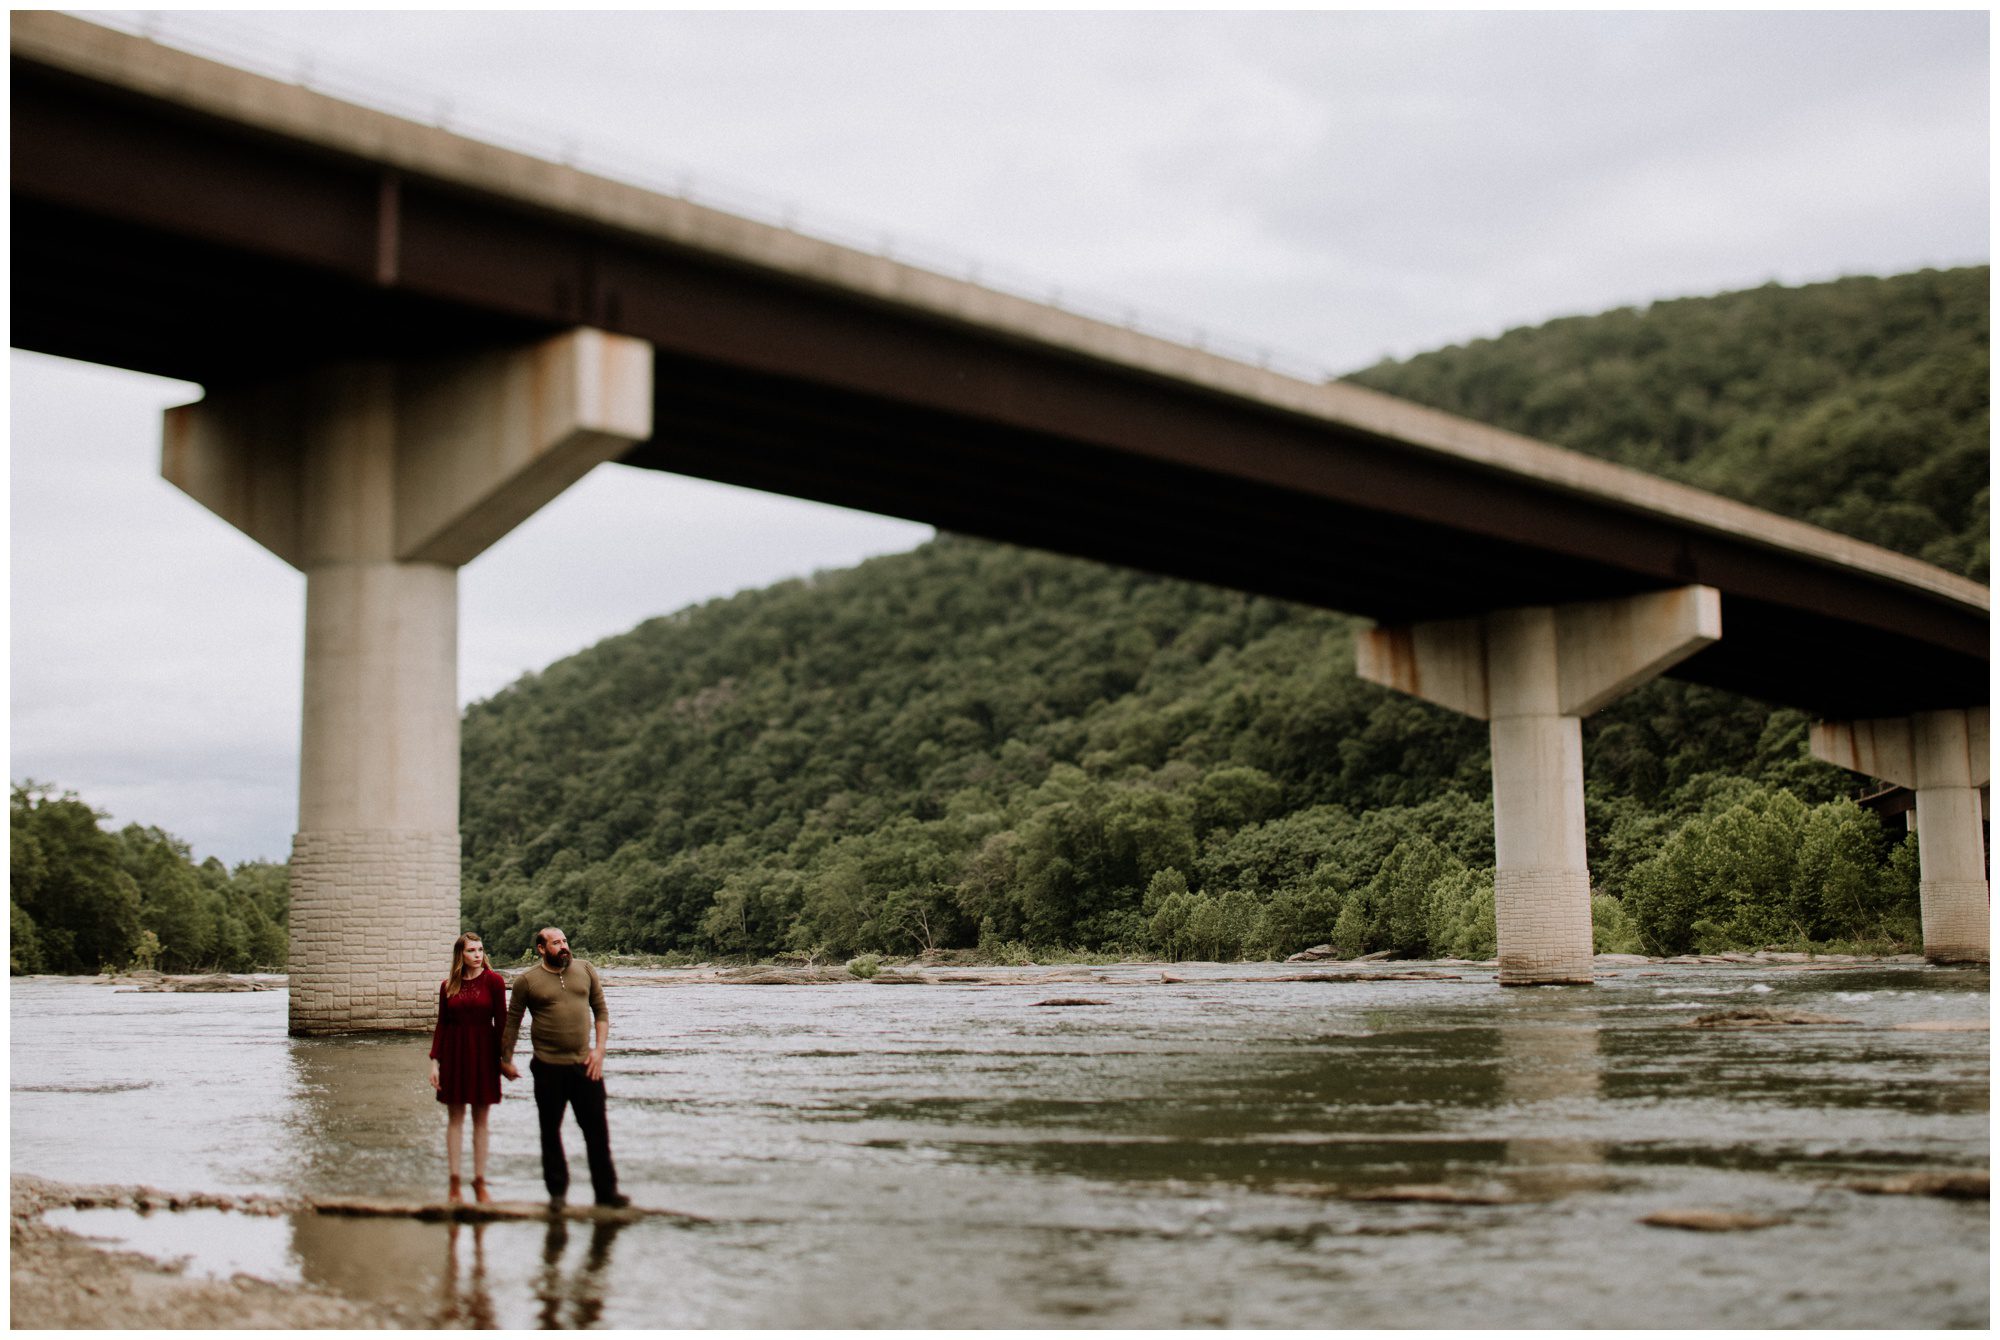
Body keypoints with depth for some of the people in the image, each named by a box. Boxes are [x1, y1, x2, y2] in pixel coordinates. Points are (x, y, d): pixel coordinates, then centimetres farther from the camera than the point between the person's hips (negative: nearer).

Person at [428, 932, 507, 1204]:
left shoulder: (493, 980, -3)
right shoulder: (448, 985, 4)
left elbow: (501, 1021, -2)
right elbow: (441, 1025, 6)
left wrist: (504, 1057, -5)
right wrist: (434, 1061, 1)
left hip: (483, 1052, -1)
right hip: (454, 1053, 2)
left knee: (480, 1120, 6)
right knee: (454, 1117, 5)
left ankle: (479, 1181, 13)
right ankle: (454, 1182, 10)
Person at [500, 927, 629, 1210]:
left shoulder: (585, 970, 6)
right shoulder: (527, 980, -3)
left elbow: (601, 1010, 9)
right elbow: (512, 1021, 4)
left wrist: (599, 1049, 0)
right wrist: (506, 1060, 6)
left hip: (585, 1064, 2)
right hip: (549, 1068, -2)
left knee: (597, 1130, 4)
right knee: (550, 1131, 7)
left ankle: (606, 1190, 13)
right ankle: (557, 1192, 19)